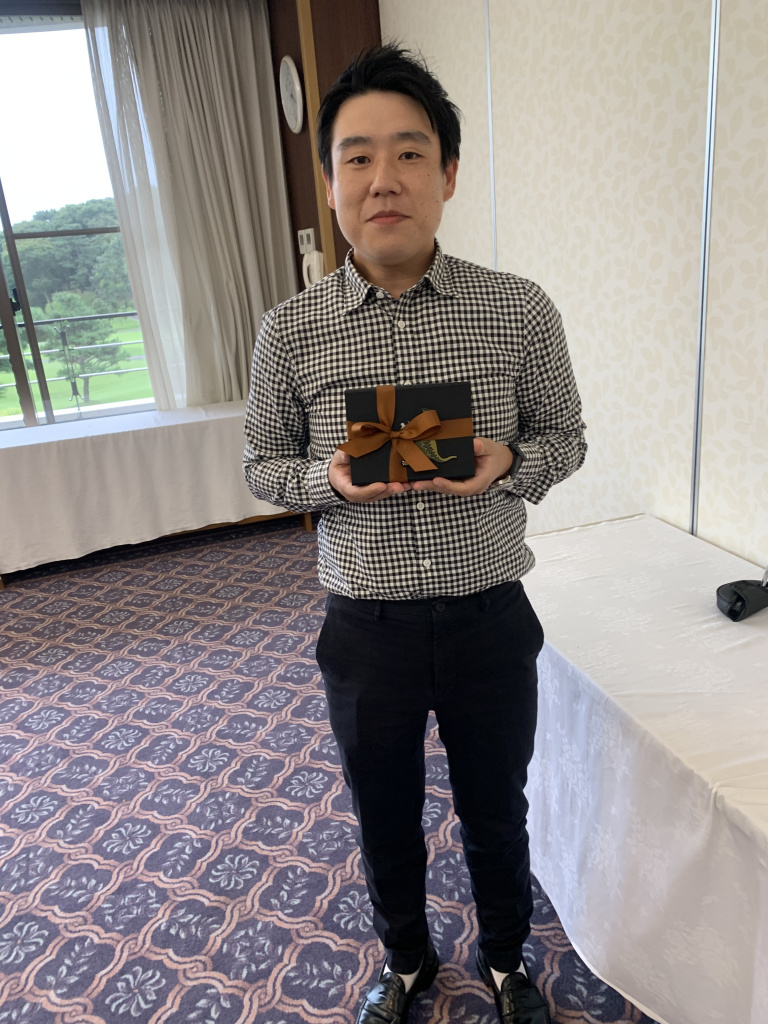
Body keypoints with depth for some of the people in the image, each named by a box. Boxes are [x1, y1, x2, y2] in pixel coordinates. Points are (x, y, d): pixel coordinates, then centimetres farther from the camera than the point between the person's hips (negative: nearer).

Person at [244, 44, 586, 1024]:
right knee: (385, 817, 22)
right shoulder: (290, 332, -8)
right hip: (367, 628, 1)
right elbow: (263, 464, 3)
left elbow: (565, 439, 2)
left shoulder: (522, 310, -9)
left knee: (496, 812, 23)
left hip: (491, 618, 0)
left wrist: (506, 461, -20)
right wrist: (330, 478, -19)